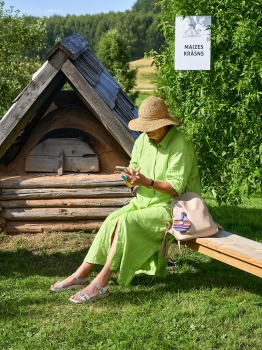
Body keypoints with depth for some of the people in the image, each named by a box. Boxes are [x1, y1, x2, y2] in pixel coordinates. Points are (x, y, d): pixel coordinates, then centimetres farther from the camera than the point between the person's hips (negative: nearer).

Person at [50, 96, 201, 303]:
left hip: (170, 207, -7)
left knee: (125, 222, -27)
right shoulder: (142, 140, 5)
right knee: (112, 220, -17)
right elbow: (133, 176, 10)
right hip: (145, 201, 7)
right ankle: (82, 274, -13)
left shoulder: (181, 144, -17)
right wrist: (130, 178, -15)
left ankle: (101, 283, -23)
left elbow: (176, 187, -21)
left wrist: (146, 182, -32)